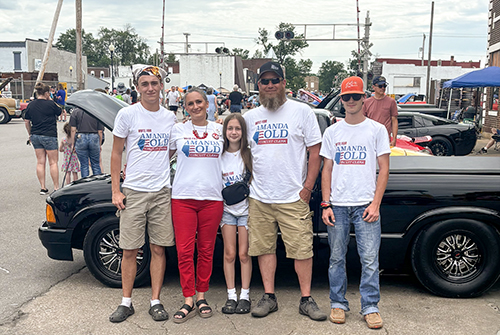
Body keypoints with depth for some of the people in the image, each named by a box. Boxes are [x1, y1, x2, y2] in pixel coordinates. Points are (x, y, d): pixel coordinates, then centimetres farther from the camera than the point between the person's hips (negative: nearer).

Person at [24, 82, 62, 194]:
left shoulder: (30, 105, 5)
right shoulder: (50, 104, -12)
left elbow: (26, 122, 11)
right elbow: (59, 112, 7)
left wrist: (30, 134, 22)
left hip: (35, 136, 6)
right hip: (49, 136, -5)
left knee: (40, 162, 9)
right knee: (53, 162, 2)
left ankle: (43, 188, 12)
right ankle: (56, 188, 3)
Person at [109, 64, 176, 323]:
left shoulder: (170, 117, 9)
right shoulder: (127, 114, -1)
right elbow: (116, 154, 2)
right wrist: (115, 191, -4)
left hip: (162, 192, 3)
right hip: (133, 192, -2)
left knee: (159, 249, 6)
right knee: (129, 250, 3)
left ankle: (155, 301, 17)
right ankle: (126, 302, 18)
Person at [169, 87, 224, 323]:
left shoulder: (219, 130, 10)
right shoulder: (178, 130, 7)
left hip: (212, 198, 1)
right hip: (183, 197, -1)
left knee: (206, 250, 7)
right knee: (184, 251, -3)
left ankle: (201, 296, 21)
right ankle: (188, 301, 7)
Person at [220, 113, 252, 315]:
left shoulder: (249, 154, -2)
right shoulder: (219, 154, 3)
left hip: (246, 208, -1)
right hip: (226, 209, 1)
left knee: (244, 254, 2)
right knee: (229, 254, 3)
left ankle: (245, 295, 13)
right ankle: (231, 296, 13)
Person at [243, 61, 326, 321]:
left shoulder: (301, 111, 1)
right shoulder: (250, 117, 12)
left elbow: (315, 151, 0)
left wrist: (307, 187, -5)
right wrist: (249, 182, 9)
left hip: (293, 197, -3)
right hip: (258, 198, 4)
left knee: (302, 250, -1)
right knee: (264, 248, 8)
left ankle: (306, 300, 13)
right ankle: (269, 297, 21)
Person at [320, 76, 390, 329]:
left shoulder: (377, 130, 4)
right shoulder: (332, 132, 10)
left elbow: (384, 169, 3)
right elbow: (327, 170, 10)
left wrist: (375, 204, -6)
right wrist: (325, 204, 1)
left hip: (365, 205, -2)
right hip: (337, 205, 2)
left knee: (370, 259, -1)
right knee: (336, 258, 8)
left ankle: (370, 307, 13)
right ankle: (338, 303, 22)